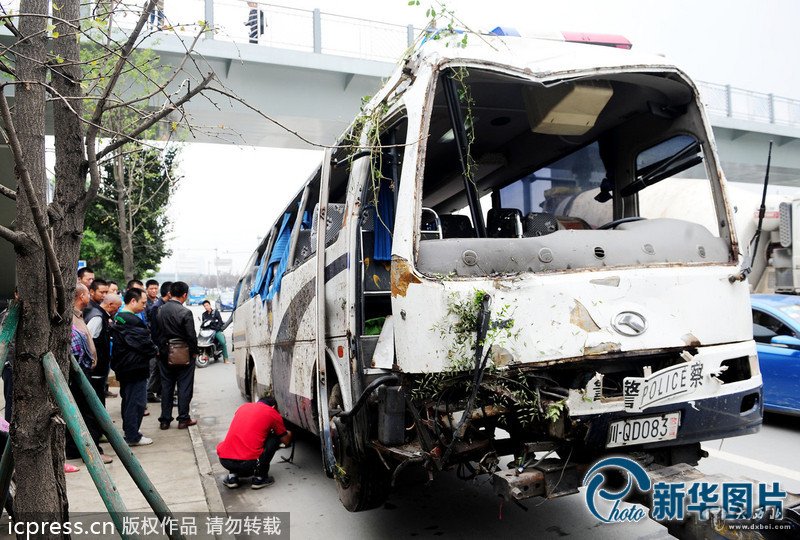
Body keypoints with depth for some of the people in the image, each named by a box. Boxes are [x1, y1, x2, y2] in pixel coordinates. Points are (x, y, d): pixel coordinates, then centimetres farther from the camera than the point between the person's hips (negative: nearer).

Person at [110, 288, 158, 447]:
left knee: (128, 399, 20)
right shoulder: (132, 321, -22)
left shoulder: (118, 318, 11)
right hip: (136, 368, -10)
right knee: (137, 401, -2)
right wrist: (154, 351, 0)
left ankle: (128, 430, 32)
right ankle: (133, 437, 4)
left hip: (123, 366, 10)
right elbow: (143, 343, -21)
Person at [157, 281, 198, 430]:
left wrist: (159, 349, 16)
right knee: (184, 387, 5)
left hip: (165, 354, 5)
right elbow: (191, 335, -15)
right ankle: (183, 419, 9)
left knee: (166, 387, 13)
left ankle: (165, 420, 17)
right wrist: (194, 351, -1)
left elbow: (155, 332, 8)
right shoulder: (185, 312, -17)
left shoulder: (160, 310, 0)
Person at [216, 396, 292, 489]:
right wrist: (288, 434, 46)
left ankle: (233, 475, 16)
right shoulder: (272, 413, 9)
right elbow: (286, 441, 22)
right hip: (250, 463, -5)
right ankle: (259, 478, 13)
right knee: (274, 437, 18)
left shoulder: (243, 407, 22)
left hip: (224, 460, 5)